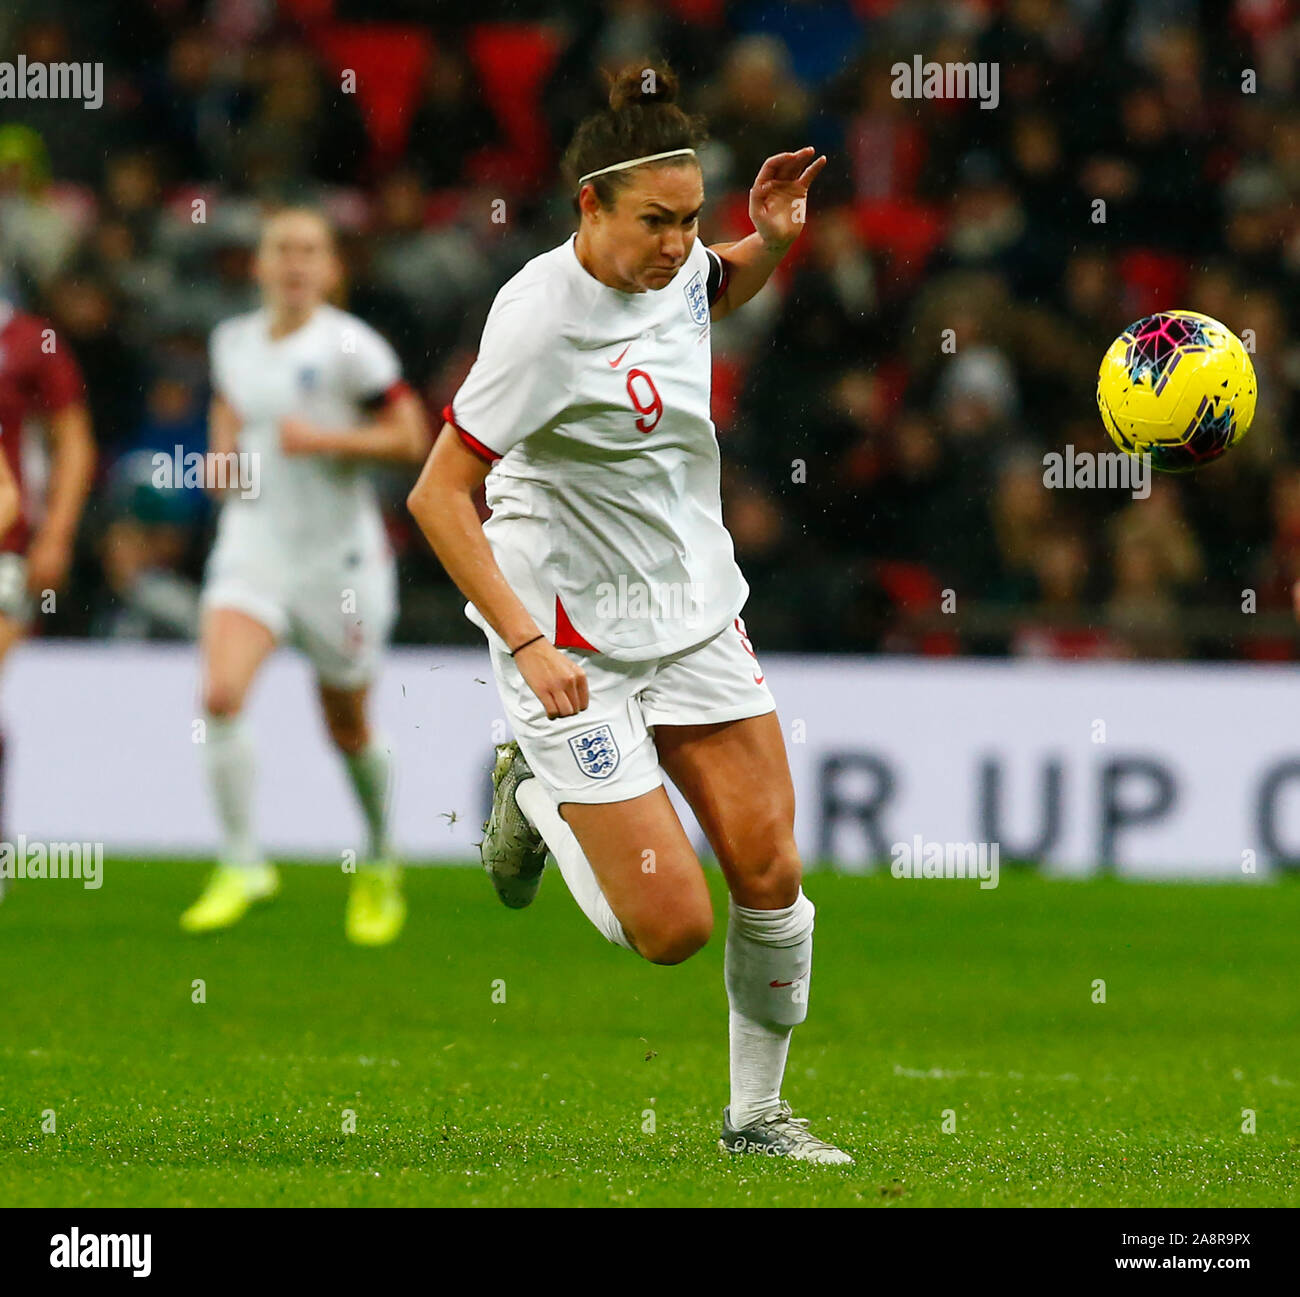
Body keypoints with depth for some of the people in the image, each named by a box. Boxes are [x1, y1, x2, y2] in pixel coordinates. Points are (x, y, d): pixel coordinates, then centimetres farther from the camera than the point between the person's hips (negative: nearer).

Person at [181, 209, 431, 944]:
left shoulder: (350, 346, -10)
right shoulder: (233, 341, 6)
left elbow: (411, 439, -9)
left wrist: (323, 440, -20)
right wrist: (224, 454, 6)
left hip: (339, 550, -3)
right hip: (255, 544, 4)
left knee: (348, 727, 11)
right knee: (220, 695, -20)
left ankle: (380, 862, 37)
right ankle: (243, 865, -11)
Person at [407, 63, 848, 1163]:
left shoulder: (671, 266, -3)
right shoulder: (542, 316, -24)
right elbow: (440, 496, -21)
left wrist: (770, 242, 2)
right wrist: (527, 643, -28)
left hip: (696, 609, 7)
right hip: (578, 642, -7)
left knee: (770, 869, -1)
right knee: (673, 928, -8)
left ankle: (757, 1113, 18)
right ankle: (538, 794, 21)